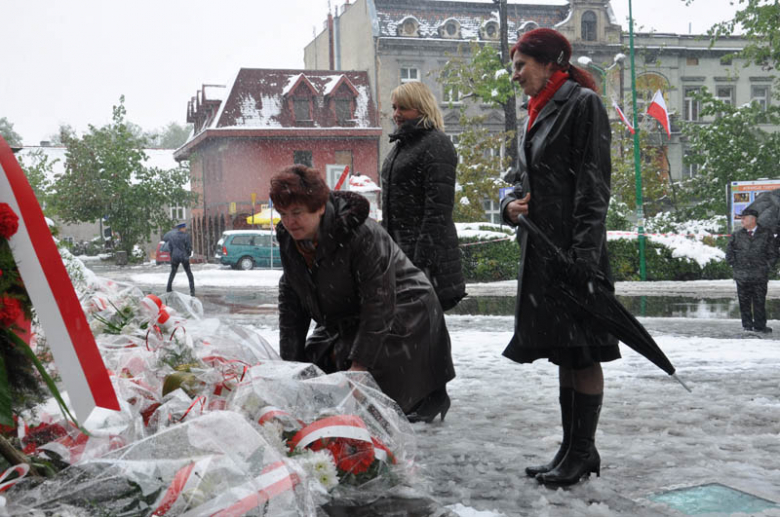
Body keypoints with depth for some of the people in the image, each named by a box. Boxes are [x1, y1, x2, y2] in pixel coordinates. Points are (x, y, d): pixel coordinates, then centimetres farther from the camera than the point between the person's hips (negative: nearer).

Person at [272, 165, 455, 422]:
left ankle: (430, 399, 9)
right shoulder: (288, 239, -5)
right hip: (346, 322, 8)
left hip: (400, 316, -8)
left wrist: (358, 366, -30)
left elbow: (379, 306, -30)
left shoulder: (363, 234, -30)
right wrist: (290, 362, -4)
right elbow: (290, 304, 2)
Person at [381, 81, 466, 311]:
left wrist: (424, 259, -22)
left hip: (425, 248, -9)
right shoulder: (401, 144, 19)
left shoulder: (437, 144, -10)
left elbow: (438, 209, -17)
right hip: (397, 247, 9)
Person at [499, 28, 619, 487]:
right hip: (541, 248, 9)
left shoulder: (583, 104, -6)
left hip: (573, 249, -9)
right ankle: (573, 449, 21)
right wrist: (511, 203, 1)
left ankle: (583, 452, 7)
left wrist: (585, 250, -20)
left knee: (582, 352, -3)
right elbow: (522, 177, 24)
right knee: (564, 353, 12)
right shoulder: (539, 113, 19)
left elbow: (594, 182, -14)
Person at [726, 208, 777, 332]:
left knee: (759, 301, 1)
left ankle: (760, 325, 9)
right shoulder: (737, 235, 8)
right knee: (744, 301, 4)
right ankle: (747, 325, 12)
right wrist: (734, 265, 4)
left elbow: (773, 253, 7)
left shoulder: (766, 234, 4)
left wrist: (767, 267, -1)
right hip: (742, 275, 2)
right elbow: (729, 252, 14)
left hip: (760, 274, -2)